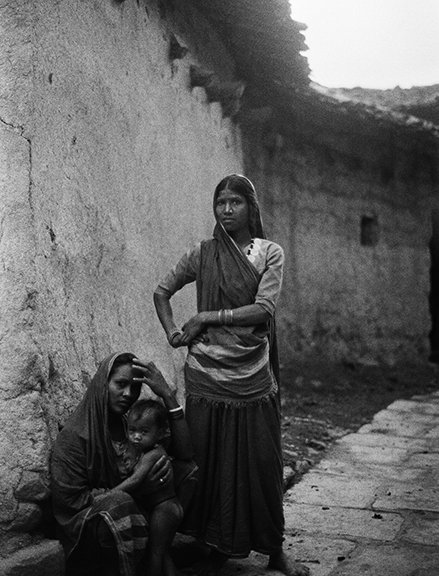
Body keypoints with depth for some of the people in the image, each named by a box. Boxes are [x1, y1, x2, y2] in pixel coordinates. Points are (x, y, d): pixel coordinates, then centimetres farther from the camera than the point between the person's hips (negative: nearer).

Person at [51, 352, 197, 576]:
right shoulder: (73, 436, -17)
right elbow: (72, 501, -19)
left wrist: (168, 395, -17)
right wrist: (136, 483, -26)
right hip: (87, 527, -6)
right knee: (119, 507, -38)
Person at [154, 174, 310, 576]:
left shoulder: (270, 253, 1)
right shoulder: (203, 254, 4)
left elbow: (263, 308, -11)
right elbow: (162, 292, 15)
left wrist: (207, 317, -13)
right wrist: (172, 333, 0)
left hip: (253, 376, 0)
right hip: (207, 375, 1)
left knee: (260, 463, 6)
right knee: (211, 463, 6)